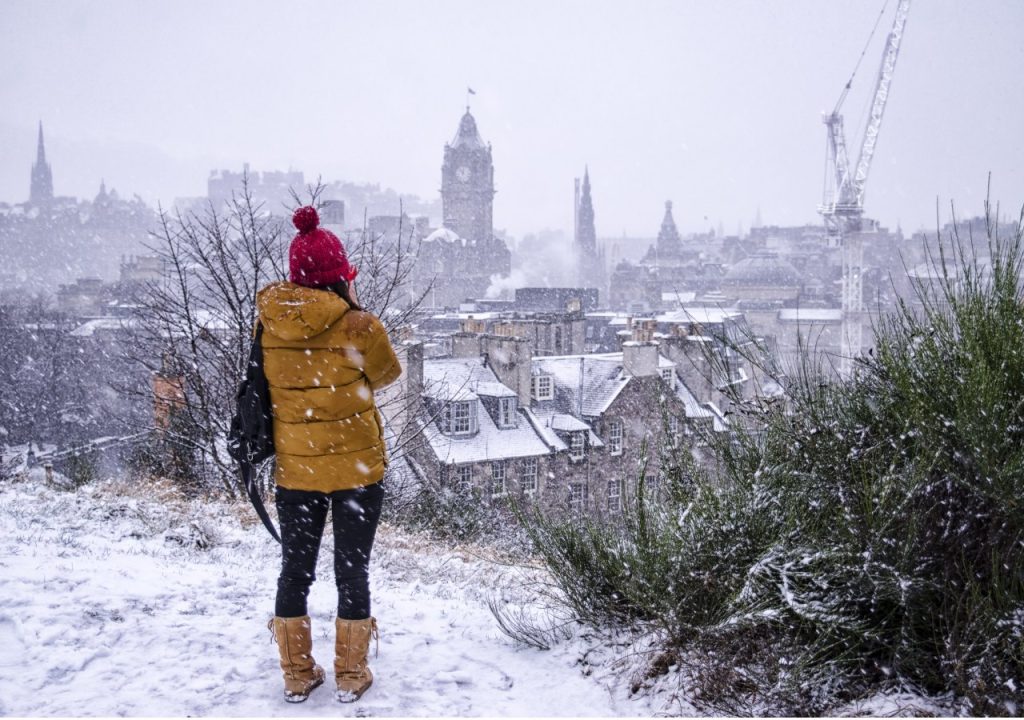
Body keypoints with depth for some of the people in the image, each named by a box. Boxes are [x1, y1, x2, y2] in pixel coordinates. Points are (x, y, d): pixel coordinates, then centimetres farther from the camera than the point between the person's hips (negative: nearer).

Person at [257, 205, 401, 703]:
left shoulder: (268, 321, -8)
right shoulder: (359, 327, -18)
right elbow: (388, 374, 0)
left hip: (295, 470, 3)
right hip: (357, 468, -3)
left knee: (295, 569, 16)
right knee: (353, 569, 11)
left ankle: (298, 676, 26)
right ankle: (350, 676, 22)